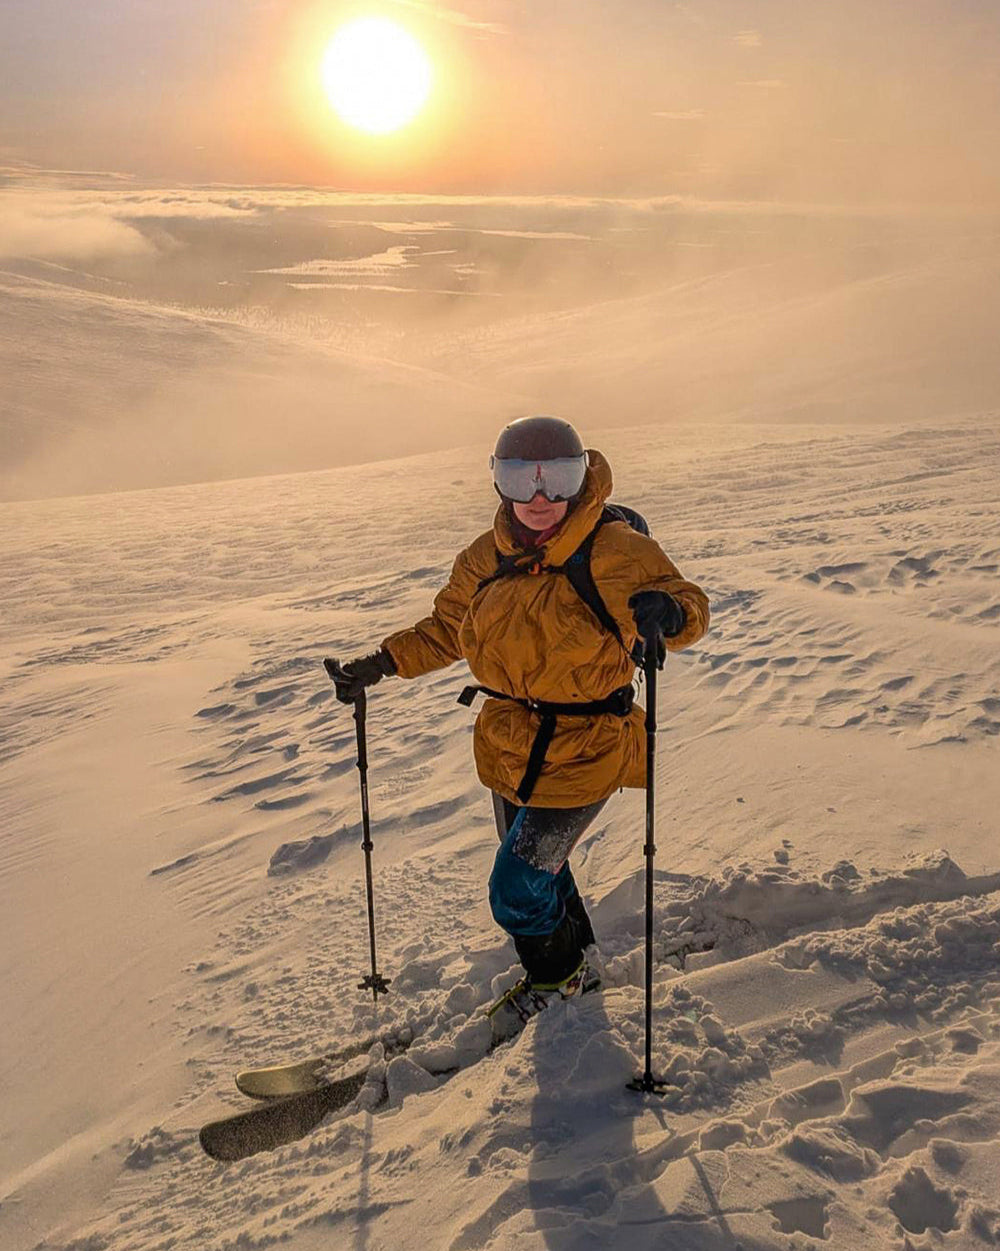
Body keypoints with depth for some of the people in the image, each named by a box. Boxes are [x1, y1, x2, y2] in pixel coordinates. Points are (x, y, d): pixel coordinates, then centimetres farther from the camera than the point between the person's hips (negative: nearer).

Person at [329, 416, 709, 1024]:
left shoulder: (617, 552, -16)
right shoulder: (486, 561, 0)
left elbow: (692, 605, -11)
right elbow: (445, 629, 16)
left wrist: (670, 611, -35)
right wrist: (384, 663, 5)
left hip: (583, 751, -6)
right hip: (509, 746, 6)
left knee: (518, 893, -1)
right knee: (538, 872, 23)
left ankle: (556, 975, 32)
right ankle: (574, 965, 52)